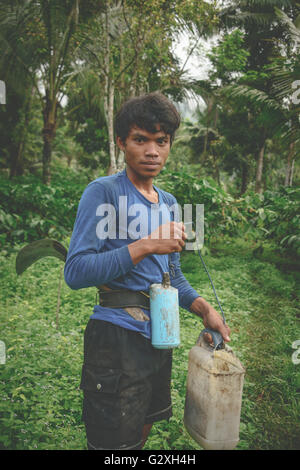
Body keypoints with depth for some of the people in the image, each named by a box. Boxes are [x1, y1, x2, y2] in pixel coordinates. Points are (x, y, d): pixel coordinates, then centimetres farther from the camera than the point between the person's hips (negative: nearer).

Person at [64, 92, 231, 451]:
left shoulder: (168, 203, 11)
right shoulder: (103, 192, -12)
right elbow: (75, 272, -20)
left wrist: (203, 308, 1)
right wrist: (146, 245, -25)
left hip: (159, 336, 8)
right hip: (118, 337, -7)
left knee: (143, 430, 24)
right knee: (115, 442, 6)